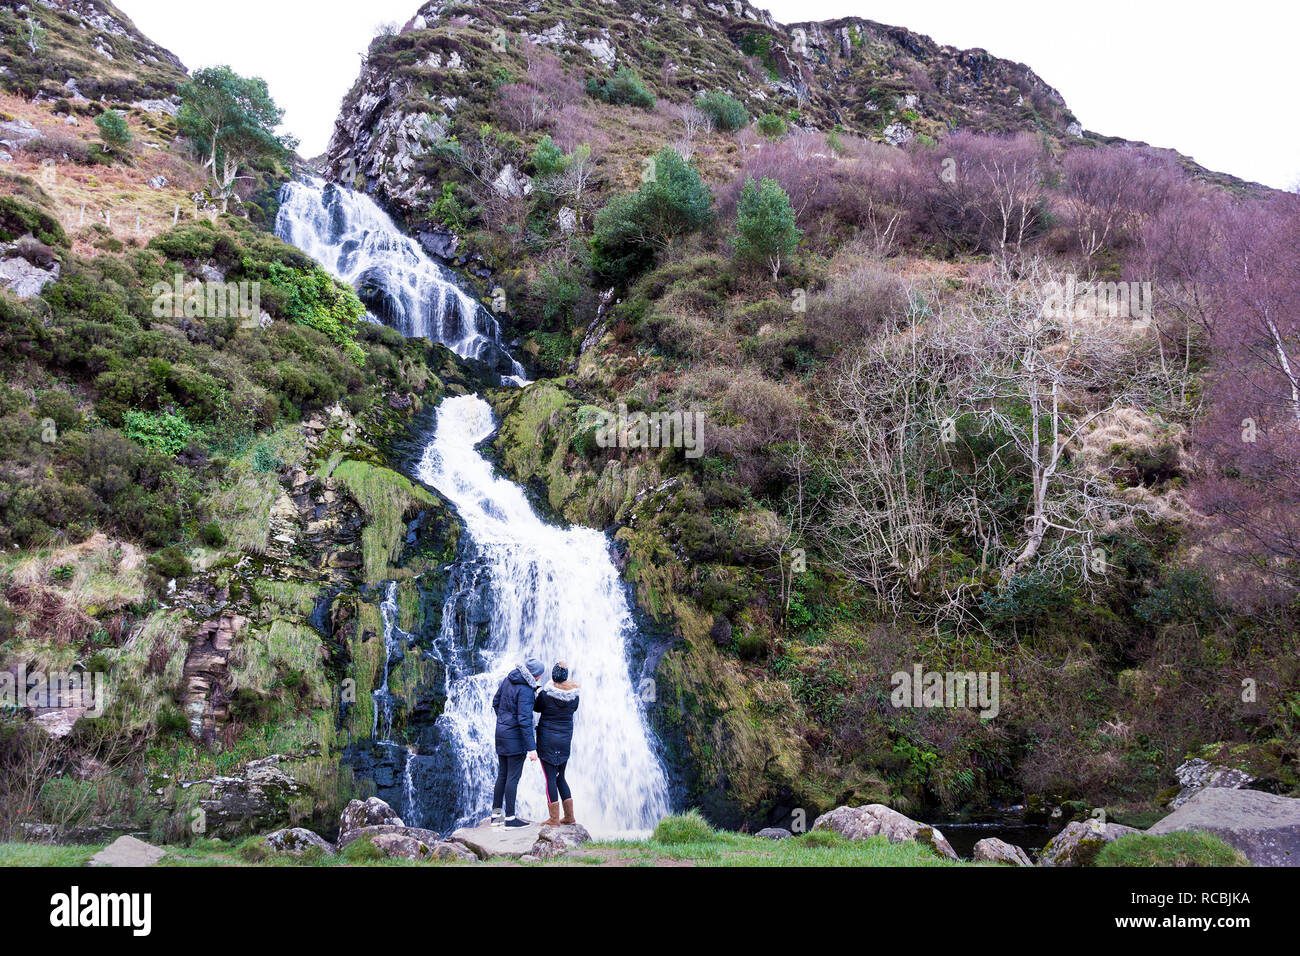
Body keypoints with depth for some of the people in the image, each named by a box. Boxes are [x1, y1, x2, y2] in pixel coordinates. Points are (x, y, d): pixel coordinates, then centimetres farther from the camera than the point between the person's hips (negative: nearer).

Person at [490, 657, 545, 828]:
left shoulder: (509, 679, 3)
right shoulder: (525, 691, -22)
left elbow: (496, 702, 14)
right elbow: (525, 720, -24)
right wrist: (532, 748, -22)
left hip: (501, 732, 8)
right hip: (516, 737, -8)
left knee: (502, 775, 15)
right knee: (513, 777, -1)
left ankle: (496, 814, 20)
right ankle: (510, 817, 4)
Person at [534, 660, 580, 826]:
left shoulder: (546, 694, -15)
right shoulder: (574, 695, -5)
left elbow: (537, 708, 4)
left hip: (547, 738, -4)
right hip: (565, 740, 4)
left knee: (550, 778, 1)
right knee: (560, 777, 17)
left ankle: (554, 819, 2)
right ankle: (569, 816, 18)